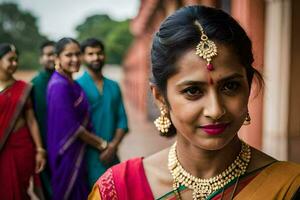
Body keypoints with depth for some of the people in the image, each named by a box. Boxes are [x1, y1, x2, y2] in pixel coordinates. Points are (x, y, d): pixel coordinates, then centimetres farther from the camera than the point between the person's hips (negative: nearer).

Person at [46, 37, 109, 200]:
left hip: (76, 150, 8)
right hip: (68, 152, -8)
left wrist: (99, 142, 9)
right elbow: (71, 127, -21)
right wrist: (101, 144, -11)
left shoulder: (70, 83, 6)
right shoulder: (60, 86, -21)